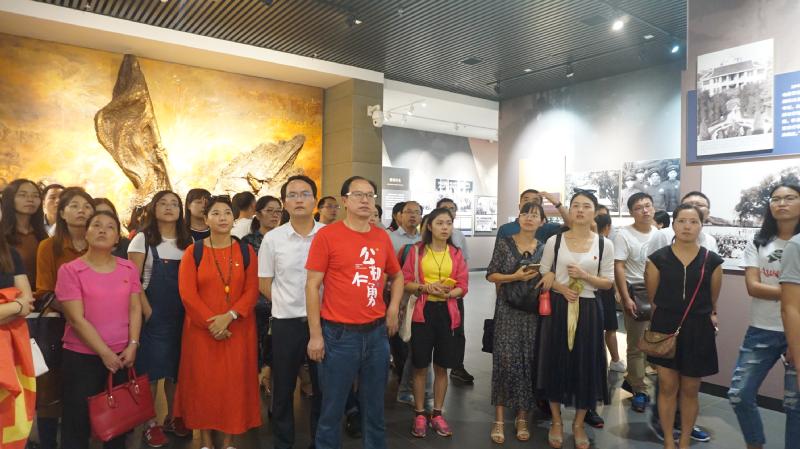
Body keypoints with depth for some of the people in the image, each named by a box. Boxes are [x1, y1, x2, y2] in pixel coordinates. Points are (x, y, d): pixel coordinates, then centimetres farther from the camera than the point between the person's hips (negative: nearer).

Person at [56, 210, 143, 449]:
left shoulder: (129, 268, 4)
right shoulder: (70, 270, -8)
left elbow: (135, 309, 3)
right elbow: (77, 319, -13)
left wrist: (132, 345, -8)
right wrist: (105, 353, -14)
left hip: (122, 355, 4)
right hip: (82, 356, -3)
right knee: (78, 420, 8)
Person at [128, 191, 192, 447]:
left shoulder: (188, 241, 8)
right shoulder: (142, 239, -2)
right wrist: (148, 312, -13)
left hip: (181, 314, 4)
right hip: (153, 313, -3)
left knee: (177, 367, 9)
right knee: (150, 369, 1)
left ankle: (172, 418, 24)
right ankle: (150, 424, 13)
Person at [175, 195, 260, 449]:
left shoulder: (246, 252, 3)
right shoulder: (193, 252, 0)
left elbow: (252, 291, -3)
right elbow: (187, 294, -6)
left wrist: (228, 317, -17)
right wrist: (211, 323, -14)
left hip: (237, 329, 1)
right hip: (201, 329, 0)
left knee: (234, 382, 5)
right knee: (203, 382, 7)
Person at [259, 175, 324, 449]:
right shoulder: (272, 238, -2)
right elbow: (263, 283, 5)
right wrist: (288, 304, 5)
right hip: (286, 322, 0)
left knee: (324, 386, 12)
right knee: (283, 388, 12)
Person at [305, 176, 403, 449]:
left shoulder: (382, 237, 6)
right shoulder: (327, 235, -8)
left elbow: (397, 275, 21)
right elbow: (312, 286, -8)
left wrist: (393, 308, 6)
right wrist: (315, 334, -10)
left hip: (377, 333, 5)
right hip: (339, 334, -4)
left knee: (375, 405, 17)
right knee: (333, 408, 9)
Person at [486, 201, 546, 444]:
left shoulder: (544, 248, 7)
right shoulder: (504, 243, -1)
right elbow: (491, 275, -2)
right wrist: (516, 276, -15)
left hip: (533, 311, 3)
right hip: (507, 310, -2)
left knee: (528, 361, 6)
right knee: (505, 360, -5)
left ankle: (522, 417, 21)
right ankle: (499, 419, 7)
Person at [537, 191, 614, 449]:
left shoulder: (604, 245, -1)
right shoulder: (554, 241, -2)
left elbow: (608, 282, 1)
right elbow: (543, 275, 4)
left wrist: (584, 276, -15)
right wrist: (561, 287, -14)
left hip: (587, 310, 1)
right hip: (558, 308, 0)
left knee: (586, 365, 7)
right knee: (556, 362, 7)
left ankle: (579, 424, 27)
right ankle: (556, 421, 26)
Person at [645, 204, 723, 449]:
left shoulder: (712, 261, -2)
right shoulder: (658, 259, -5)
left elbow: (713, 301, 10)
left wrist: (707, 318, 16)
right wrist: (667, 319, 10)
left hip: (698, 331, 1)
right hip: (665, 328, -1)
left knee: (690, 390, 11)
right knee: (668, 387, 5)